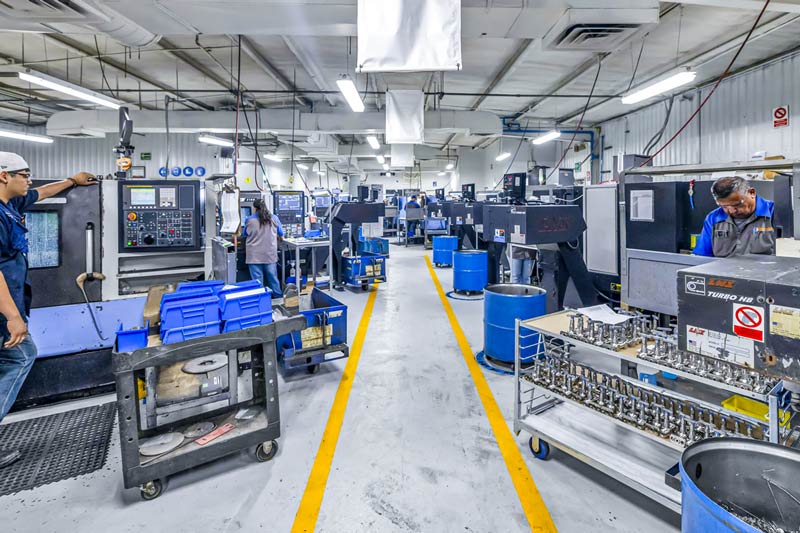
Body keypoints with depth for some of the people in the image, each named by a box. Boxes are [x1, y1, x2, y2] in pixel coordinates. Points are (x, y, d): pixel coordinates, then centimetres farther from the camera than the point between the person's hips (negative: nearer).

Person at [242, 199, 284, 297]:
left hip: (254, 256, -2)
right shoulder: (274, 218, 1)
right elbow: (281, 234, 15)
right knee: (273, 278, 12)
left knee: (257, 281, 3)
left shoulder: (249, 220, -4)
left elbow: (244, 235, 12)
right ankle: (278, 298, 23)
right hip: (270, 254, 2)